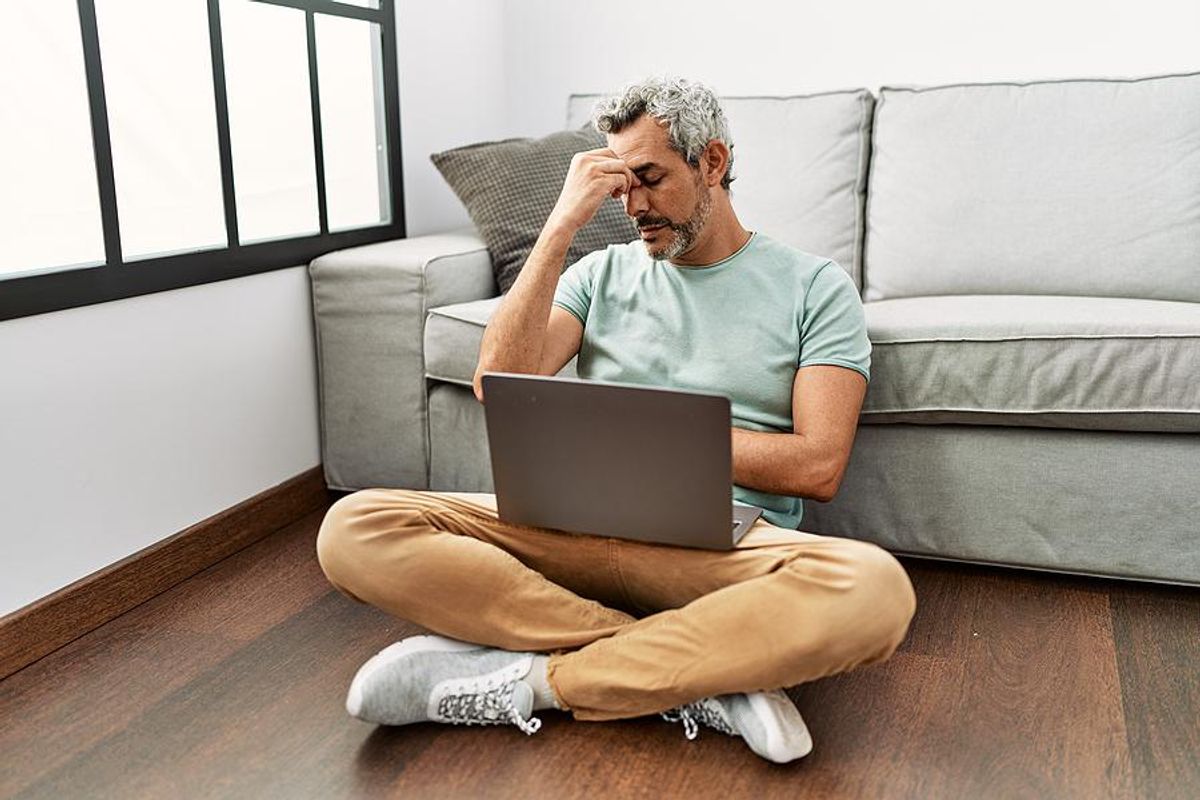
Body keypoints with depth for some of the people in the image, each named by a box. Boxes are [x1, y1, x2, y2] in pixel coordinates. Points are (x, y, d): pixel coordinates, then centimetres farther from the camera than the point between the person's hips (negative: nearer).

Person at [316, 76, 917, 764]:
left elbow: (818, 466, -3)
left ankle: (529, 681, -23)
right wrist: (563, 224, -4)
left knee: (875, 588, -36)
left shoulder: (815, 286, 8)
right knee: (354, 529, -21)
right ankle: (700, 677, -22)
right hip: (582, 525, 3)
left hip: (729, 541, -2)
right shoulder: (604, 273, 17)